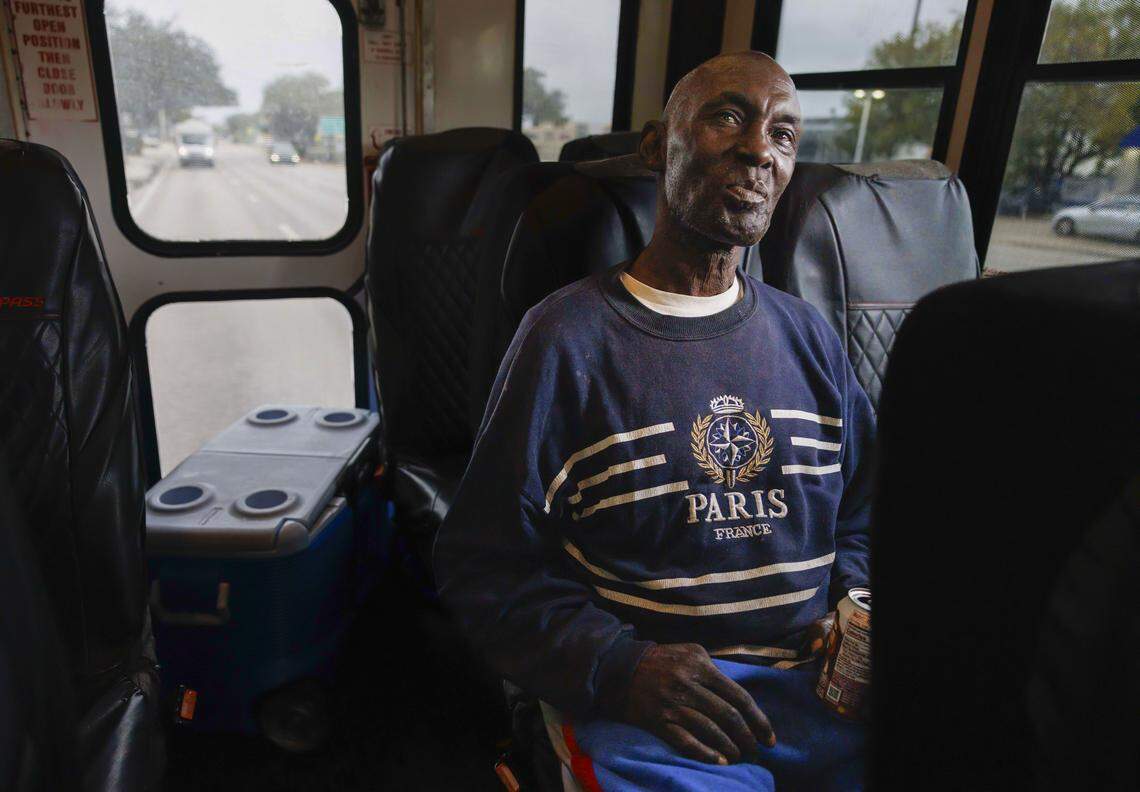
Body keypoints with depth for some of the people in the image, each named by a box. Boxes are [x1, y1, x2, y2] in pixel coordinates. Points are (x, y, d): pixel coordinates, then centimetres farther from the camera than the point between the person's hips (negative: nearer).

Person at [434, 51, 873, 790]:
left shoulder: (809, 336, 9)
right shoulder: (567, 338, -7)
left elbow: (864, 514, 19)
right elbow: (484, 565, -6)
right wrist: (618, 667, -20)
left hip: (820, 677, 4)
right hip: (643, 701, -3)